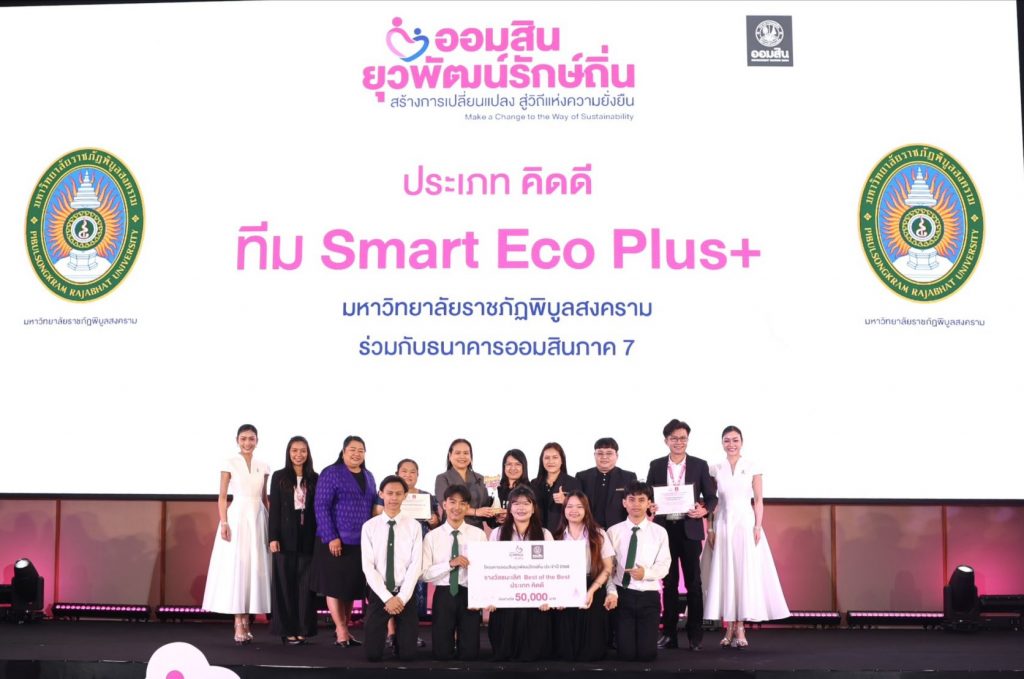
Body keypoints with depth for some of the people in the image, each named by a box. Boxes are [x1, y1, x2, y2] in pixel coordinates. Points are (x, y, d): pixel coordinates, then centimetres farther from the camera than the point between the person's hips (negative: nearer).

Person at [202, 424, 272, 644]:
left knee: (255, 568, 3)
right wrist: (224, 523, -11)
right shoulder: (230, 464, 0)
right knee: (236, 568, -5)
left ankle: (245, 620, 11)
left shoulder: (263, 466, 11)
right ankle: (239, 624, -4)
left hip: (258, 519, 4)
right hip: (237, 517, -4)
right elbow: (222, 497, -1)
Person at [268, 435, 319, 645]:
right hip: (286, 537, -1)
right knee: (285, 583, 1)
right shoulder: (279, 477, 3)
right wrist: (273, 538, -8)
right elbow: (274, 509, 0)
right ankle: (287, 629, 7)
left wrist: (320, 537, 0)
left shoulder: (314, 478, 8)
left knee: (306, 584, 2)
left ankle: (303, 628, 9)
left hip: (308, 537, 1)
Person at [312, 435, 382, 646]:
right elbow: (321, 506, -11)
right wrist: (331, 537, -16)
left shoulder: (368, 476, 14)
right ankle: (341, 632, 6)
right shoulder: (331, 473, -6)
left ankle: (345, 629, 20)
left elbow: (375, 502, 22)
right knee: (335, 586, 0)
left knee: (353, 587, 10)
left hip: (360, 541, 6)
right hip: (337, 541, -6)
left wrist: (380, 506, -2)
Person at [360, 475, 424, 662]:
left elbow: (416, 565, -6)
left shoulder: (414, 526, -1)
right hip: (378, 594, 0)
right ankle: (386, 630, 29)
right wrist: (387, 598, -14)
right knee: (373, 654, -3)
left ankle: (397, 633, 30)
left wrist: (401, 597, -14)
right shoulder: (369, 527, -1)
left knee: (407, 655, -3)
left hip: (406, 594, 0)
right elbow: (368, 566, -7)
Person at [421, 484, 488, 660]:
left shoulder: (478, 535, -1)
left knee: (470, 653, 4)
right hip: (443, 595, 0)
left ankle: (464, 645, 36)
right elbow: (424, 573, -7)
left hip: (469, 595, 0)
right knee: (441, 653, 4)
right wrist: (450, 564, -20)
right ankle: (448, 643, 36)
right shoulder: (432, 536, -2)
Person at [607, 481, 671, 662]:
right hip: (622, 595, 0)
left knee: (647, 653, -4)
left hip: (649, 596, 0)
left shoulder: (660, 532, 3)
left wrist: (646, 573, -19)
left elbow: (664, 566, 0)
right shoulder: (613, 532, 3)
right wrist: (611, 592, -12)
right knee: (626, 653, -5)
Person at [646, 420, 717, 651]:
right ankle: (669, 633, 13)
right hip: (665, 529, 1)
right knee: (669, 582, 7)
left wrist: (704, 510, -16)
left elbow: (711, 497, 4)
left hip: (690, 529, -1)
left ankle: (695, 634, 8)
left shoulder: (699, 465, 3)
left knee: (693, 581, 2)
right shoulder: (656, 466, 7)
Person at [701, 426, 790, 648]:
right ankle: (729, 628, 7)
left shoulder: (752, 468, 2)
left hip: (745, 523, -1)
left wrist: (758, 526, -7)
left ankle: (740, 628, 3)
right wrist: (710, 528, 0)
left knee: (746, 573, -3)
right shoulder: (716, 469, 6)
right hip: (723, 524, 1)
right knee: (724, 573, 1)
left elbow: (759, 500, 2)